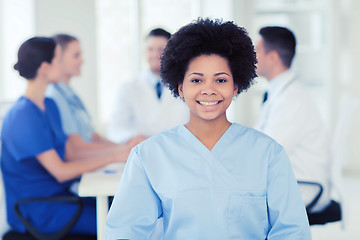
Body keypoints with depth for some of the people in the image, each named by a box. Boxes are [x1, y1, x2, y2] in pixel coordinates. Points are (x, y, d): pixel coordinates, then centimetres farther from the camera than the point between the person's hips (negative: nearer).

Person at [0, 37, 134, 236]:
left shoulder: (49, 106, 11)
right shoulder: (23, 116, -19)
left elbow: (70, 155, 11)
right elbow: (60, 171, -20)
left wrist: (120, 151, 1)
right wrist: (112, 157, -15)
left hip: (57, 195, 9)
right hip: (37, 211, -9)